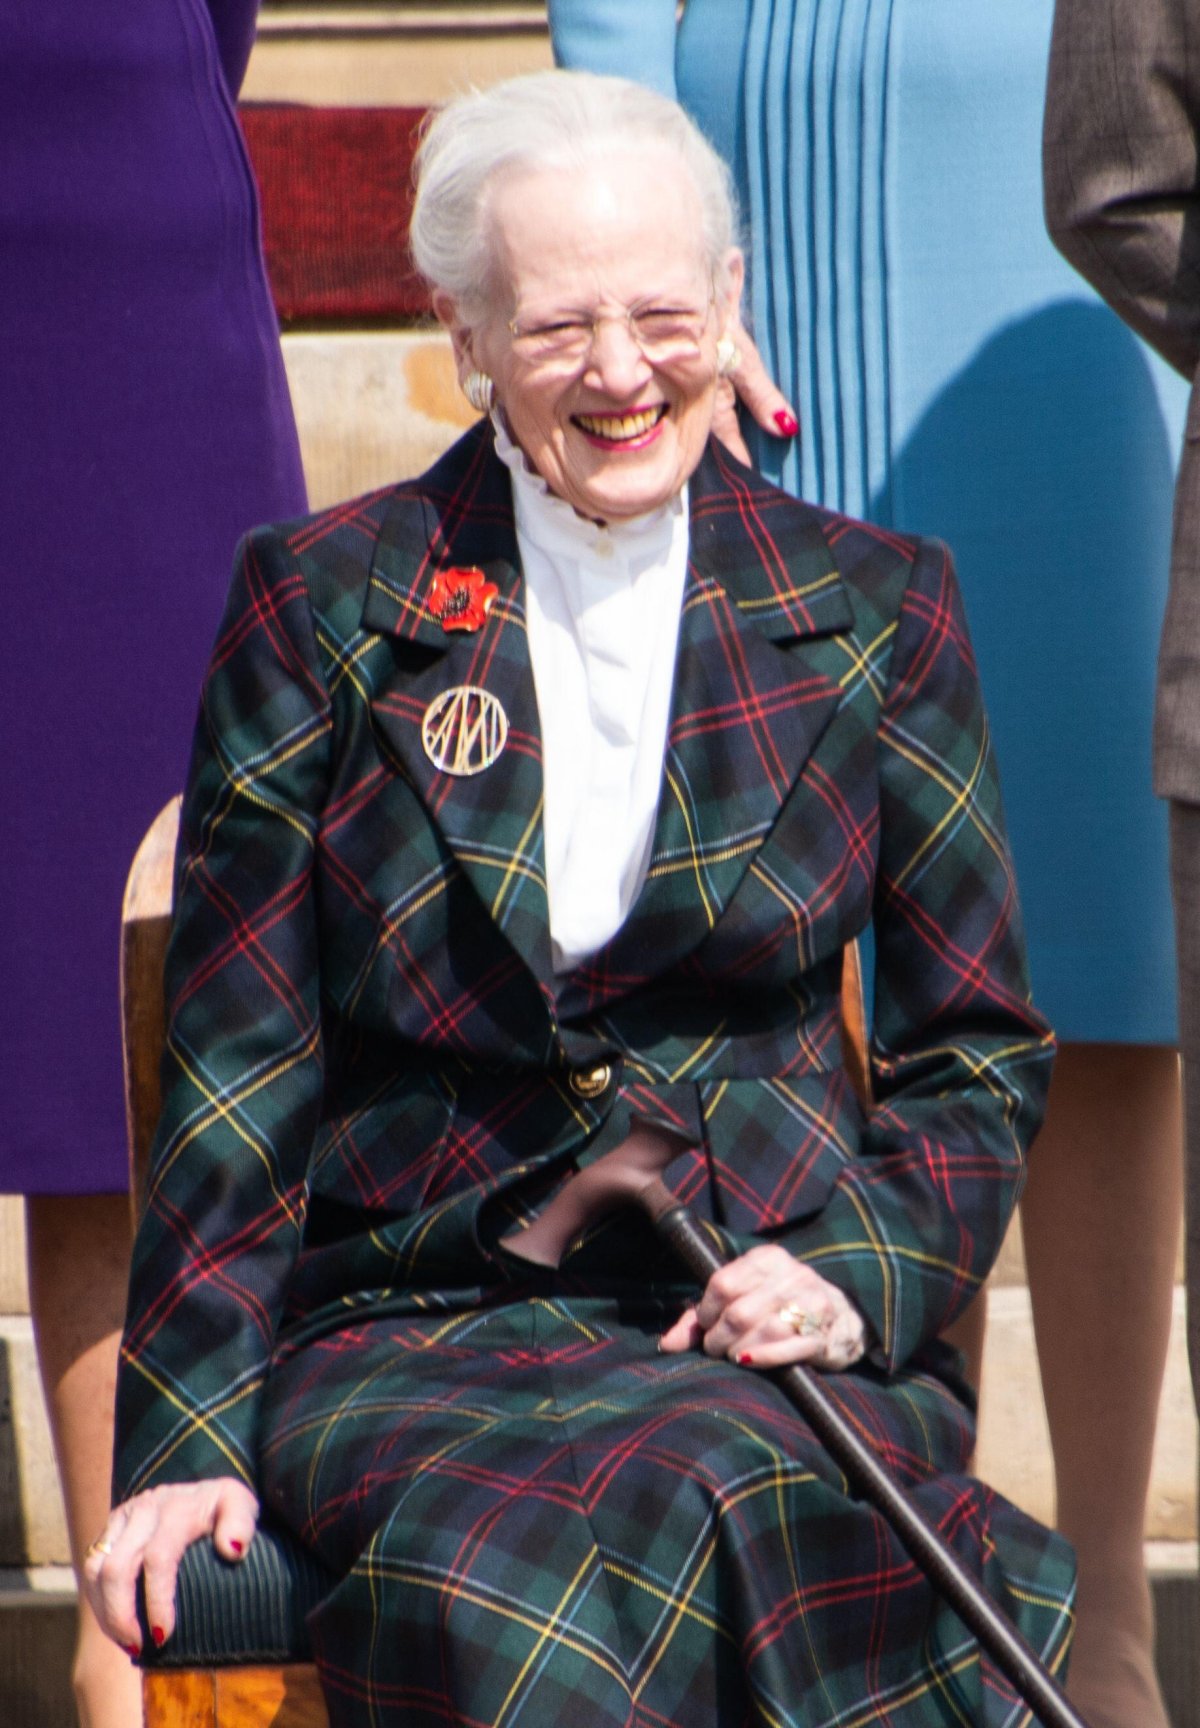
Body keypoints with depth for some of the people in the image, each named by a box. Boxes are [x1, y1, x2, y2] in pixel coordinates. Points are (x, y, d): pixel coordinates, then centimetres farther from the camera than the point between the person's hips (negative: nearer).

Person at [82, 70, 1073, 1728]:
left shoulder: (874, 613, 11)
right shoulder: (325, 609, 7)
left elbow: (979, 1050, 15)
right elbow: (238, 1073, 7)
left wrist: (858, 1271, -4)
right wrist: (186, 1441, 0)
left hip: (759, 1326, 1)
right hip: (408, 1330, -1)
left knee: (691, 1505, -35)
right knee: (482, 1576, -35)